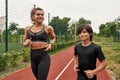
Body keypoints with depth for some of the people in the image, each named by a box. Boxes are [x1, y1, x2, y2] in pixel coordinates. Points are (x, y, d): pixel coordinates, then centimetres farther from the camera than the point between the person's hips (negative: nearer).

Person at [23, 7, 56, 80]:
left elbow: (53, 38, 16)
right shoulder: (28, 29, 4)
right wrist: (26, 43, -9)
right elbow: (24, 43, 14)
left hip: (44, 57, -4)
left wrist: (51, 44, -5)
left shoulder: (48, 28, -4)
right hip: (33, 57, 4)